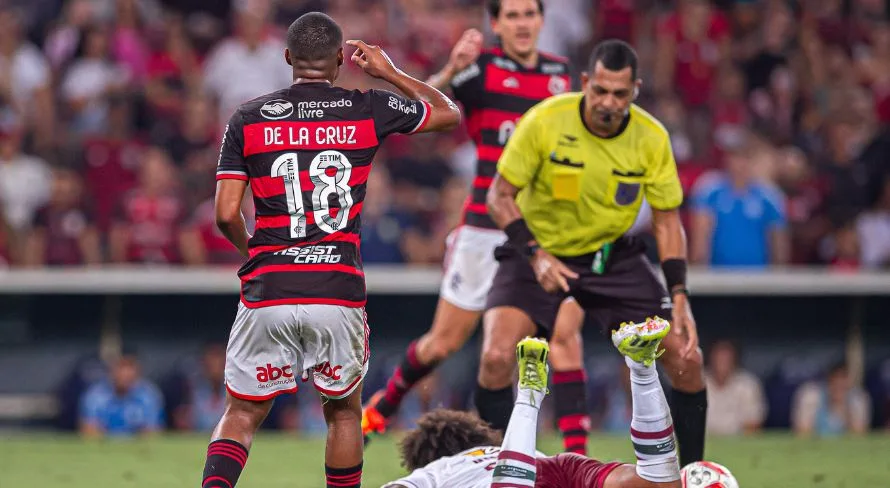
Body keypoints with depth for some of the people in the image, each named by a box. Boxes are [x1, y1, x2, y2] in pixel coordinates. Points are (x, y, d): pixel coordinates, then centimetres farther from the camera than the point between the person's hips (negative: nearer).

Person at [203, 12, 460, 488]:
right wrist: (388, 71, 27)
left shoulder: (248, 119, 3)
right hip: (338, 291, 0)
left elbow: (226, 215, 0)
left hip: (267, 290, 0)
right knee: (344, 411, 19)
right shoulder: (368, 110, 2)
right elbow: (449, 113, 19)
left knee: (241, 414, 9)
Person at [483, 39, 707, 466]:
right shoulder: (545, 121, -21)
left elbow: (666, 221, -4)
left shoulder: (652, 138, -13)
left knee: (686, 358, -9)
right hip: (537, 252, -2)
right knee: (497, 356, -25)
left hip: (613, 256, 2)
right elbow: (500, 195, -13)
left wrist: (679, 298, -13)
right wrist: (535, 255, -27)